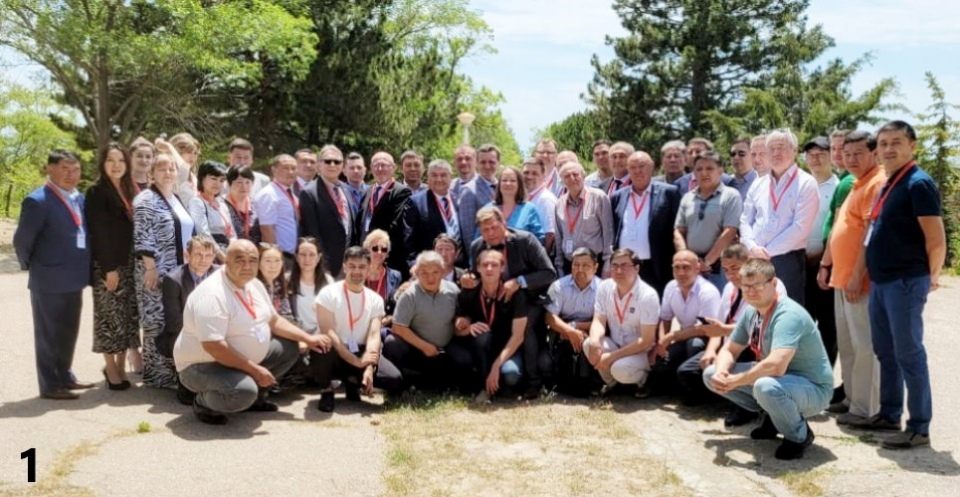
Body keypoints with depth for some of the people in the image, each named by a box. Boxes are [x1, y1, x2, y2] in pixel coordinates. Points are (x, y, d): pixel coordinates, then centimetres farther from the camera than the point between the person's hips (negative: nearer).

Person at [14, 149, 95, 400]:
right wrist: (30, 266, 0)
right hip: (50, 280, -8)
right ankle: (50, 386, 14)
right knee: (49, 334, 4)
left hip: (73, 278, 8)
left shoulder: (79, 198, 9)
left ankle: (65, 376, 33)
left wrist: (82, 268, 12)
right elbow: (22, 240, -13)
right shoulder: (38, 201, -16)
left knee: (68, 332, 19)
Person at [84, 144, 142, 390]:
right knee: (110, 316, -1)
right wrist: (109, 268, -17)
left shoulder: (130, 190, 13)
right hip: (107, 265, -6)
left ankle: (121, 366, 17)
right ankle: (111, 369, 8)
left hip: (130, 263, 7)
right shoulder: (96, 192, -7)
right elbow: (98, 233, -13)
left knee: (128, 315, 8)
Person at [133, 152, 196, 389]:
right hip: (158, 272, -8)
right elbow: (142, 237, -16)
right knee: (158, 322, -5)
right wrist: (150, 267, -21)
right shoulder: (146, 200, -8)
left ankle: (172, 370, 18)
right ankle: (158, 374, 1)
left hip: (180, 271, 8)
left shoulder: (177, 200, 18)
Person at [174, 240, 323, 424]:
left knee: (290, 348, 7)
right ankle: (204, 403, -3)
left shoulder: (254, 284, 1)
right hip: (203, 365, -9)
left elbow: (274, 320, 13)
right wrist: (255, 370, -28)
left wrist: (307, 338, 3)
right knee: (244, 391, -35)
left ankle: (255, 397, 17)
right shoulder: (211, 295, -28)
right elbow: (213, 347, -33)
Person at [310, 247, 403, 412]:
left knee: (394, 380, -19)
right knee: (321, 350, -39)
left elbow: (374, 335, -8)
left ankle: (353, 380, 12)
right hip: (335, 353, -3)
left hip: (360, 353, 3)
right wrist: (356, 361, -26)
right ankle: (327, 391, -6)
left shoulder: (375, 299, 2)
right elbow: (328, 332, -18)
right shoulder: (329, 293, -10)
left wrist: (369, 367, -25)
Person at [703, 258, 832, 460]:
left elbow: (776, 366, -41)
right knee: (711, 374, 3)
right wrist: (720, 372, -16)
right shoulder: (750, 312, -1)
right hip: (776, 380, 8)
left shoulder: (788, 315, -28)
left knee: (766, 387, -41)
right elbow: (729, 350, 7)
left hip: (813, 388, -8)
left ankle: (799, 435, -9)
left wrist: (735, 381, -28)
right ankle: (773, 416, 14)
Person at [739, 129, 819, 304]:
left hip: (788, 259, -5)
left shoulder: (806, 183, -3)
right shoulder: (759, 184, 13)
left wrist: (768, 251, -12)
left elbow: (800, 227, -12)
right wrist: (753, 248, -8)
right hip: (755, 259, 5)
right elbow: (745, 221, 11)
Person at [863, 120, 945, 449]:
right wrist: (874, 274, 17)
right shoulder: (888, 185, 14)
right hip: (880, 282, 9)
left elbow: (936, 241, -17)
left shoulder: (918, 184, -14)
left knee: (908, 354, -2)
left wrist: (931, 276, -4)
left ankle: (919, 428, 8)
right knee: (885, 352, 16)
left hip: (905, 282, -9)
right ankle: (889, 414, 28)